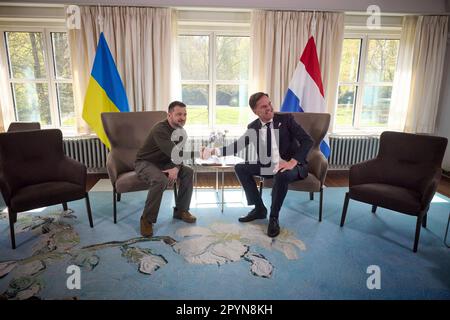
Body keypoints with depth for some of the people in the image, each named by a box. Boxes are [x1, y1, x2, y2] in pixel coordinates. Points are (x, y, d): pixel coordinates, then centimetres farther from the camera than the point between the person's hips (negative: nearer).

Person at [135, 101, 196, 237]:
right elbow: (174, 153, -37)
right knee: (160, 180, -36)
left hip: (163, 163, 8)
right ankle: (147, 219, -19)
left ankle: (181, 210, 4)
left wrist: (176, 168, -24)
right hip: (145, 163, -7)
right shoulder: (160, 129, -27)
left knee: (188, 172, -9)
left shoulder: (180, 131, 0)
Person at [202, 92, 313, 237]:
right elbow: (237, 146, 2)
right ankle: (259, 209, 4)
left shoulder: (286, 119, -10)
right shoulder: (253, 127, 1)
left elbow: (307, 141, -15)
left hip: (291, 166, -5)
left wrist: (292, 162, -27)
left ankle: (273, 217, -14)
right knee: (240, 168, -6)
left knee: (282, 175, -37)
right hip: (267, 166, 5)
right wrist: (214, 151, -12)